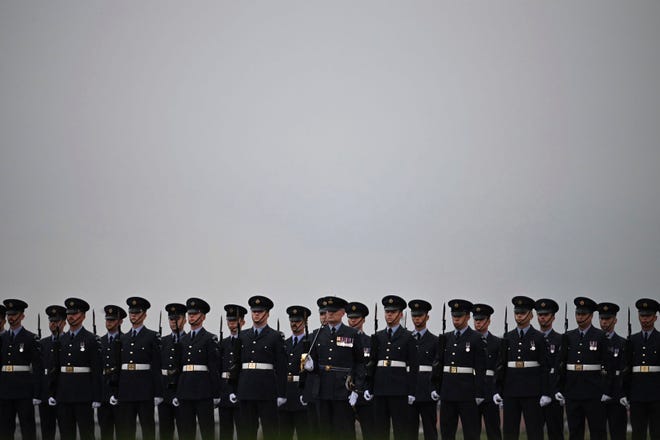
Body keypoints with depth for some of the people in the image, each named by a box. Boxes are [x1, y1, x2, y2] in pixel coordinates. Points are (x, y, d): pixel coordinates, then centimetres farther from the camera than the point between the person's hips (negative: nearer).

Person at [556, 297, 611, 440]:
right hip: (572, 393, 4)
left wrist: (605, 391, -10)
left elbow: (606, 365, -4)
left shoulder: (600, 336, -1)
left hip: (594, 394, -4)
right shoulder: (568, 337, 11)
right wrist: (560, 389, 5)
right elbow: (562, 365, 11)